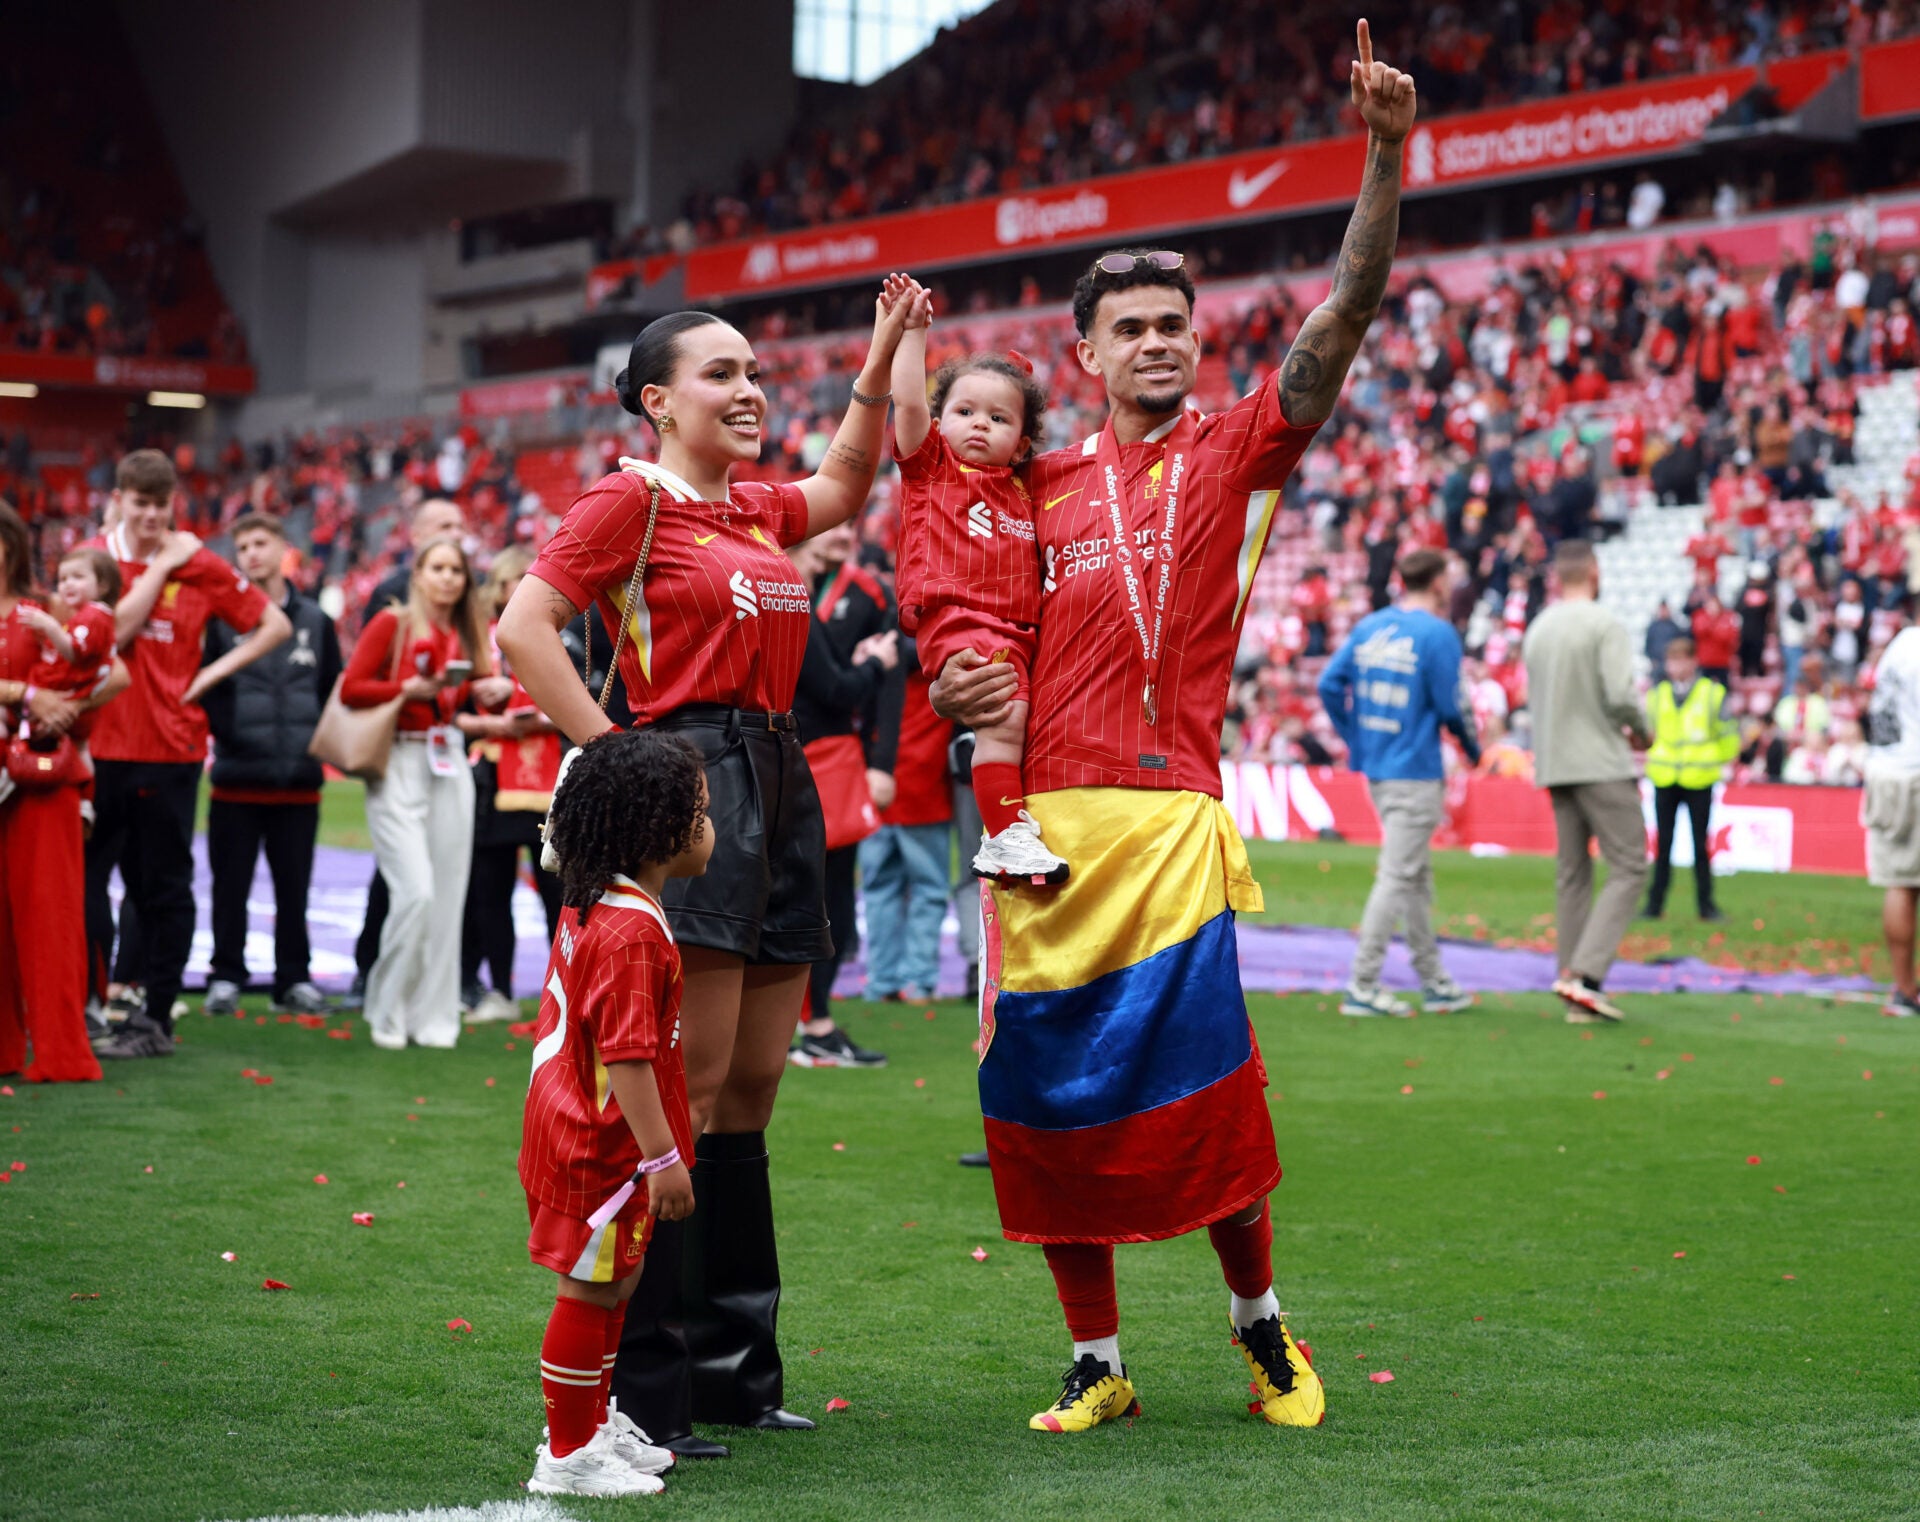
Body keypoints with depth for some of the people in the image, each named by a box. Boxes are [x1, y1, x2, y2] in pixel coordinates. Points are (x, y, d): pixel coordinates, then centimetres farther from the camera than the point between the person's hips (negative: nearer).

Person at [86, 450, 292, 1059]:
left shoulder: (201, 567, 2)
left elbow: (276, 625, 7)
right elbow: (112, 631, -11)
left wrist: (214, 672, -2)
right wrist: (159, 567, -10)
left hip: (170, 748, -1)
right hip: (100, 743, 1)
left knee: (164, 888, 4)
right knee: (81, 877, 0)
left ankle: (156, 1018, 11)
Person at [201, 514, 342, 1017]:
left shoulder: (315, 621, 9)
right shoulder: (221, 617, 1)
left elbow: (333, 692, 13)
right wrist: (222, 734, -9)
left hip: (299, 782, 2)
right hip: (236, 780, -2)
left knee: (294, 889, 7)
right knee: (231, 886, 3)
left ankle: (294, 980, 15)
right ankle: (225, 978, 12)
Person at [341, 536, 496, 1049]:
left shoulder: (469, 636, 14)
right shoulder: (392, 623, 0)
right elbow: (351, 688, -6)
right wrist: (410, 688, -16)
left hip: (450, 765, 5)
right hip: (399, 762, -5)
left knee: (447, 895, 2)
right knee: (416, 889, -15)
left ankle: (433, 1017, 11)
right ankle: (387, 1012, 2)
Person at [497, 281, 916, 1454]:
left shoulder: (757, 510, 17)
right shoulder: (634, 498, -5)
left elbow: (845, 484, 36)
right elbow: (524, 631, -12)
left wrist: (882, 358, 25)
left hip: (783, 790, 8)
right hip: (697, 788, -8)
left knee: (751, 1093, 11)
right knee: (689, 1089, -10)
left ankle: (735, 1369, 19)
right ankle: (642, 1390, -5)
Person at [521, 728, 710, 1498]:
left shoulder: (588, 907, 9)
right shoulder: (632, 930, -24)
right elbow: (626, 1055, -26)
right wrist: (663, 1157, -23)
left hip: (572, 1124, 10)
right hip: (603, 1144, -10)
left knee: (611, 1282, 21)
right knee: (591, 1290, -1)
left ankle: (595, 1423, 34)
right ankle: (568, 1456, 8)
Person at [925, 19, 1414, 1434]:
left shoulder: (1239, 452, 6)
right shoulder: (1043, 485, 14)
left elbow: (1345, 314, -6)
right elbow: (987, 623, 24)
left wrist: (1385, 155, -17)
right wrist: (963, 685, 1)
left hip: (1170, 814, -3)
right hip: (1040, 819, 3)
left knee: (1204, 1083, -9)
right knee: (1046, 1100, 3)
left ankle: (1262, 1327, 14)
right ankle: (1097, 1361, 17)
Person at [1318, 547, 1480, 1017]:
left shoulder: (1368, 626, 9)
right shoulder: (1437, 633, -11)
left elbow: (1330, 683, 4)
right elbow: (1449, 706, -12)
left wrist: (1355, 740, 12)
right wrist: (1472, 747, 6)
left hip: (1374, 767, 8)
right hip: (1415, 772, -8)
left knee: (1418, 875, 16)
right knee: (1397, 877, -5)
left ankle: (1434, 981, 23)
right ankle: (1362, 986, -7)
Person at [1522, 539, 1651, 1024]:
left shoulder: (1537, 630, 11)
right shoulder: (1604, 625, -9)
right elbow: (1620, 694, -19)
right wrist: (1642, 730, 1)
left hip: (1554, 766, 7)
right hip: (1602, 764, -7)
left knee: (1572, 874, 10)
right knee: (1629, 867, -3)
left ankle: (1578, 997, 8)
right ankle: (1586, 973, -17)